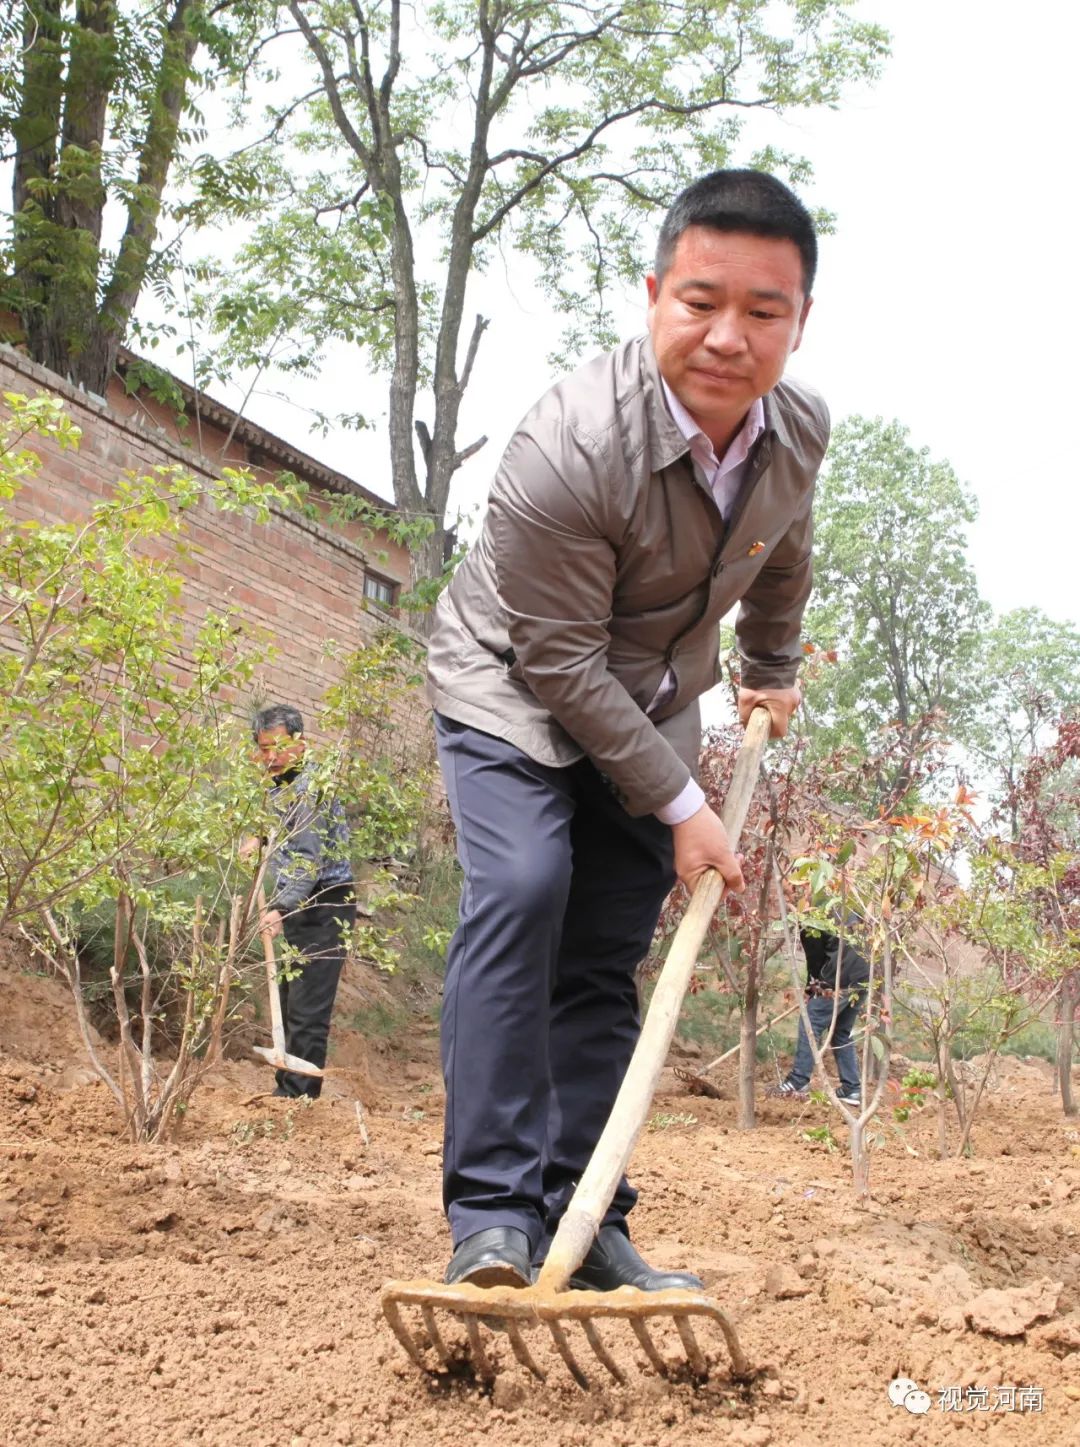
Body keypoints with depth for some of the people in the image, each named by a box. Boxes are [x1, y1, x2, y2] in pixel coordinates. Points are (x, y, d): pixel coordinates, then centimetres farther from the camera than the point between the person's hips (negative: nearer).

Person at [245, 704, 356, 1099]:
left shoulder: (311, 786, -18)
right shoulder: (281, 786, 13)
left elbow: (309, 860, -28)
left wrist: (282, 908, -38)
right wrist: (263, 839, 18)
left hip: (325, 906, -10)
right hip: (301, 907, 11)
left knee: (306, 1009, -11)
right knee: (289, 1002, 14)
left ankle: (297, 1096, -10)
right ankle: (289, 1090, 22)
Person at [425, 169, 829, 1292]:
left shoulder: (800, 431, -11)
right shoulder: (568, 445, -32)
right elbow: (561, 662, -26)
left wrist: (771, 673, 27)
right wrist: (682, 807, -20)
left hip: (649, 711, 5)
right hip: (513, 692, -5)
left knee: (605, 957, 1)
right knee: (521, 891, -26)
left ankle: (581, 1220, 7)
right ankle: (494, 1210, -22)